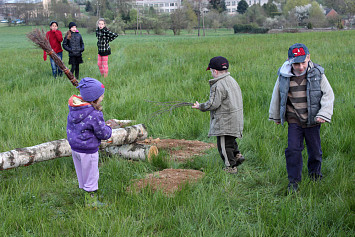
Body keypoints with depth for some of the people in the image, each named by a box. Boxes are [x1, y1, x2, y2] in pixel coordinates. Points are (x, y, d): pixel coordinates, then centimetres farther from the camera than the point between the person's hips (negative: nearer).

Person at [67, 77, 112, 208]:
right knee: (91, 176, 10)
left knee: (82, 174, 21)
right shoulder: (94, 115, -25)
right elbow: (103, 134, -17)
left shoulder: (73, 109, -2)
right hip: (88, 151, -8)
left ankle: (89, 196, 37)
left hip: (74, 147, 8)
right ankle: (91, 201, 22)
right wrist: (108, 129, 5)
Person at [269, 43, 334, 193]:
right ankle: (293, 181, 4)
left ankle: (315, 173, 39)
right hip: (294, 120, 0)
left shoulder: (317, 74, -9)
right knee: (293, 149, -8)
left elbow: (328, 94, -3)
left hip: (313, 120, 0)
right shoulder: (284, 76, -6)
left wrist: (324, 114, -14)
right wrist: (275, 116, 18)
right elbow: (277, 96, 9)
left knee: (315, 149, 12)